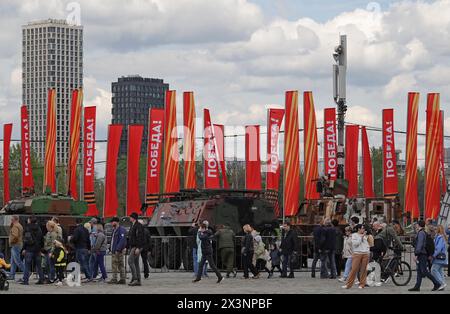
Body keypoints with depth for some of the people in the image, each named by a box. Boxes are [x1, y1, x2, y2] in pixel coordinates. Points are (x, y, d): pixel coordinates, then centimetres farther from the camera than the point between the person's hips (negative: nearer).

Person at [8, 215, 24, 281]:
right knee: (13, 261, 12)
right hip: (19, 244, 11)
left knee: (17, 261, -10)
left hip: (15, 245, -11)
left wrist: (11, 241, -13)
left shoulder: (15, 226, -15)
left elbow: (15, 235, -25)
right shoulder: (20, 226, 18)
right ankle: (12, 275, 13)